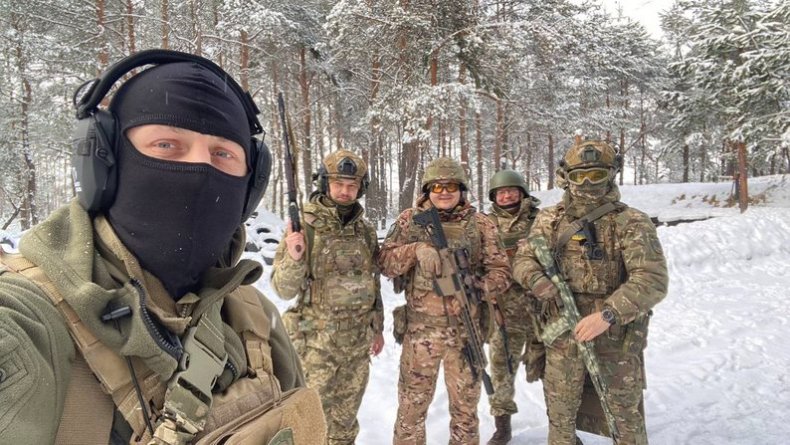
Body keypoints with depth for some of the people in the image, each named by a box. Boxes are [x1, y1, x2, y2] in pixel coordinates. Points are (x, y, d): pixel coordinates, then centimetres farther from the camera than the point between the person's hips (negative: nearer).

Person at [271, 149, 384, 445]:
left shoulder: (366, 231, 4)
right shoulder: (304, 226, -11)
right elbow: (285, 289, -13)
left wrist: (377, 328, 15)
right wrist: (293, 258, -32)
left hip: (358, 342, 5)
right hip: (316, 341, -4)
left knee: (345, 420, 18)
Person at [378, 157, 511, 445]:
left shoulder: (480, 224, 3)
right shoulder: (409, 220, 4)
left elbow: (500, 269, 1)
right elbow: (385, 262, -1)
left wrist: (480, 287, -19)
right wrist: (416, 249, -18)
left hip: (466, 328, 1)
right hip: (421, 328, 0)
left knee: (466, 404, 16)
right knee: (412, 403, 10)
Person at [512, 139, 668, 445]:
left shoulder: (632, 223, -10)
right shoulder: (549, 220, 3)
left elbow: (652, 280, -19)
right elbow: (523, 258, 4)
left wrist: (608, 314, -30)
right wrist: (535, 278, -19)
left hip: (617, 339, -3)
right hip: (562, 336, 3)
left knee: (625, 418, 14)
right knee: (560, 416, 17)